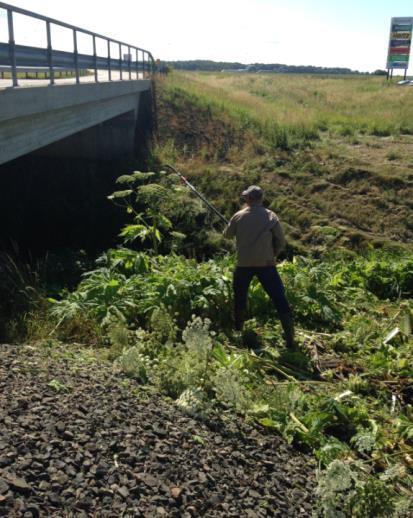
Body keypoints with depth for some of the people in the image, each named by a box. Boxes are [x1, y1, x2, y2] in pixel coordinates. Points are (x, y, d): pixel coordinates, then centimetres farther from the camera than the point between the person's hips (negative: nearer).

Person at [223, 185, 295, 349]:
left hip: (244, 264, 1)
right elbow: (281, 243, 0)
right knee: (280, 301, 0)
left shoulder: (239, 216, 0)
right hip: (266, 263, -1)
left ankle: (238, 332, 34)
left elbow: (227, 234, 16)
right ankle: (290, 340, -6)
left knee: (240, 298, 23)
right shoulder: (271, 216, -2)